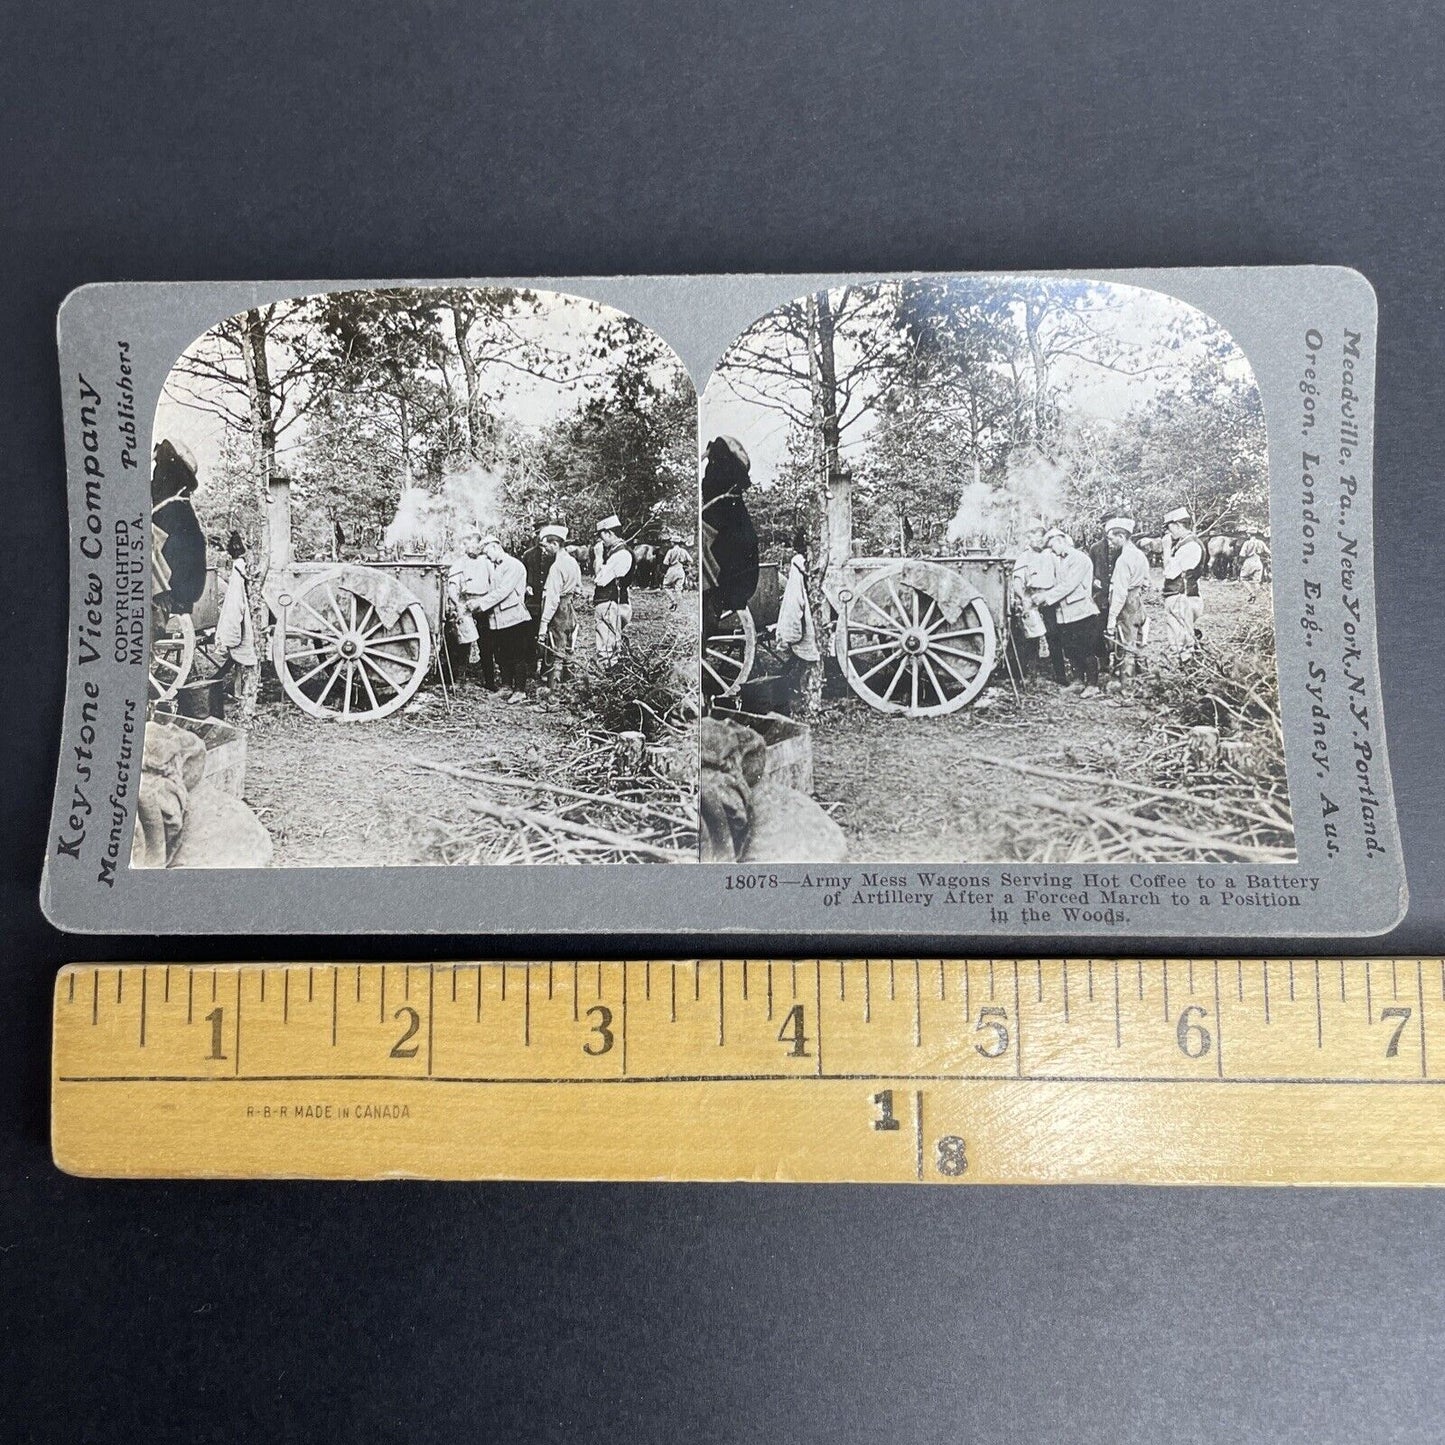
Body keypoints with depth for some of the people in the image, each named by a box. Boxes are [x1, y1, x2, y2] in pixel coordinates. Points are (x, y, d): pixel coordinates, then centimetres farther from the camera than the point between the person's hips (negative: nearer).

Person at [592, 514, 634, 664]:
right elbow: (600, 577, 21)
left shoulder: (622, 554, -15)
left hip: (612, 605, -10)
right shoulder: (612, 551, 16)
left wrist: (599, 556, -9)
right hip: (605, 605, 10)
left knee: (607, 650, -9)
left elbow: (601, 579, -17)